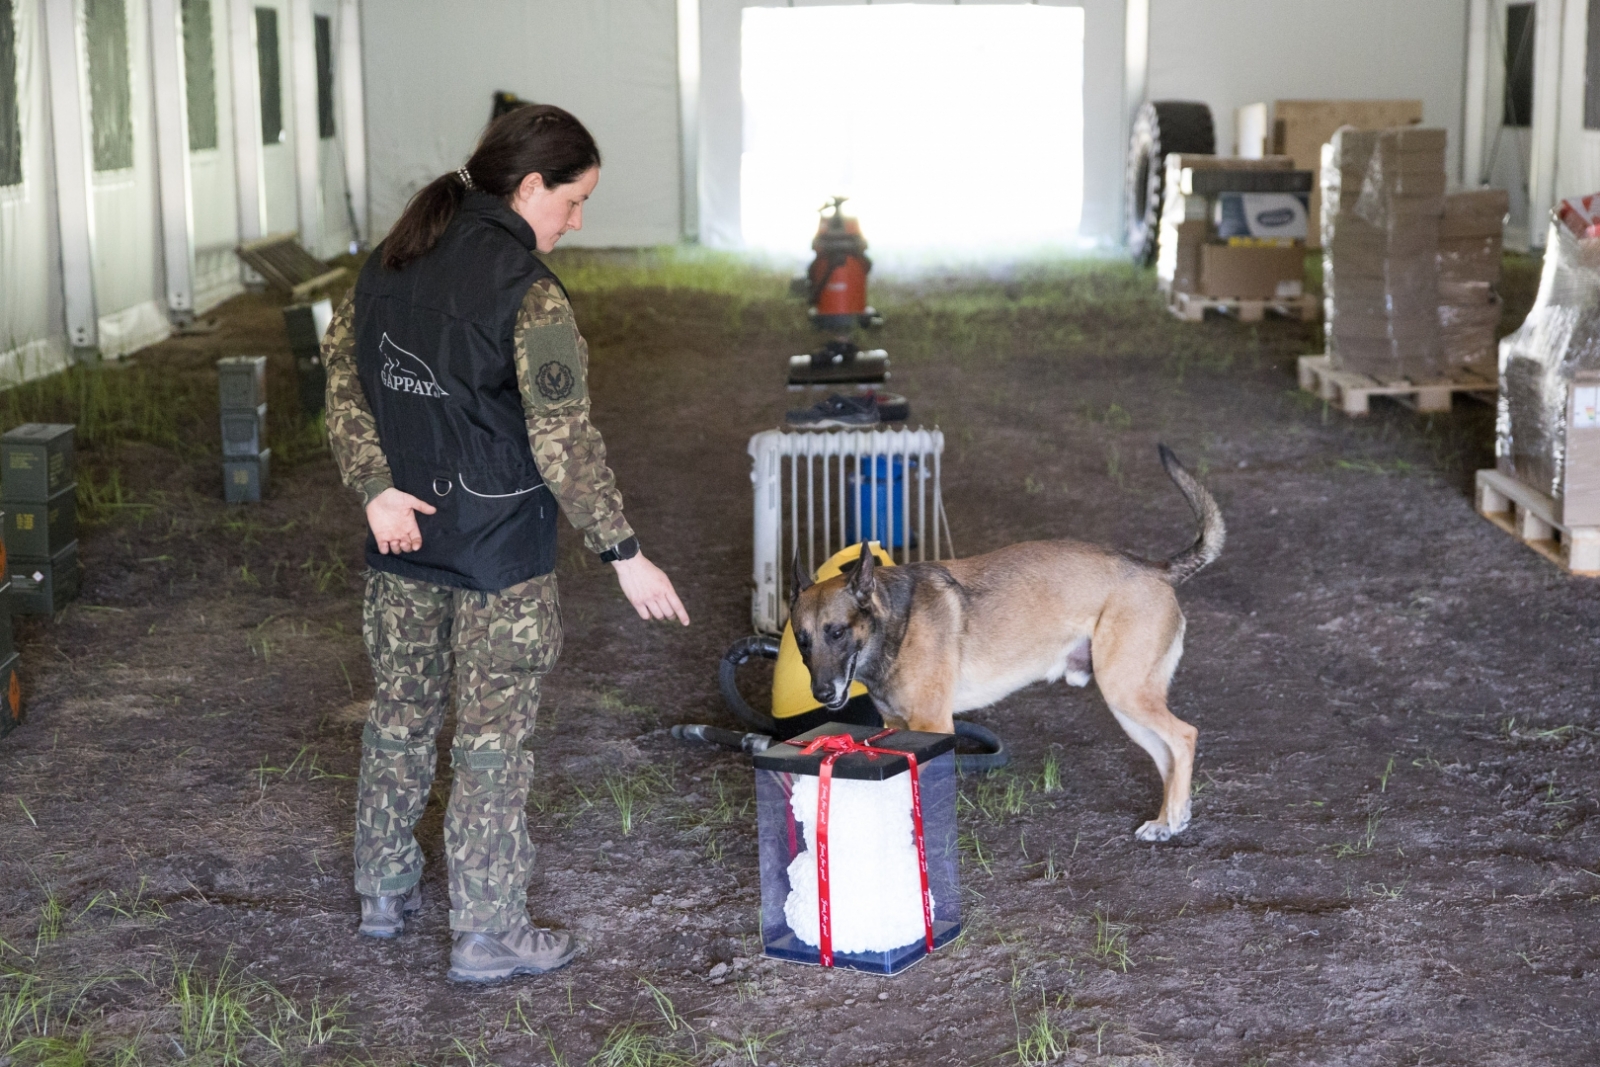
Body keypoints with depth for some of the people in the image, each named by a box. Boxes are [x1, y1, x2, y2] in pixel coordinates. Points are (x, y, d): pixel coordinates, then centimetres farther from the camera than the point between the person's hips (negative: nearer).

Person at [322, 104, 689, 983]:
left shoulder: (391, 261, 5)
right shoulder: (527, 292, -18)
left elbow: (342, 373, 5)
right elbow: (563, 441, -20)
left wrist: (375, 487, -2)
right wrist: (623, 554, -15)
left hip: (404, 530, 7)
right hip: (498, 547, -7)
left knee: (399, 712, 19)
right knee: (493, 738, 3)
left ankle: (385, 892, 33)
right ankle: (487, 932, 11)